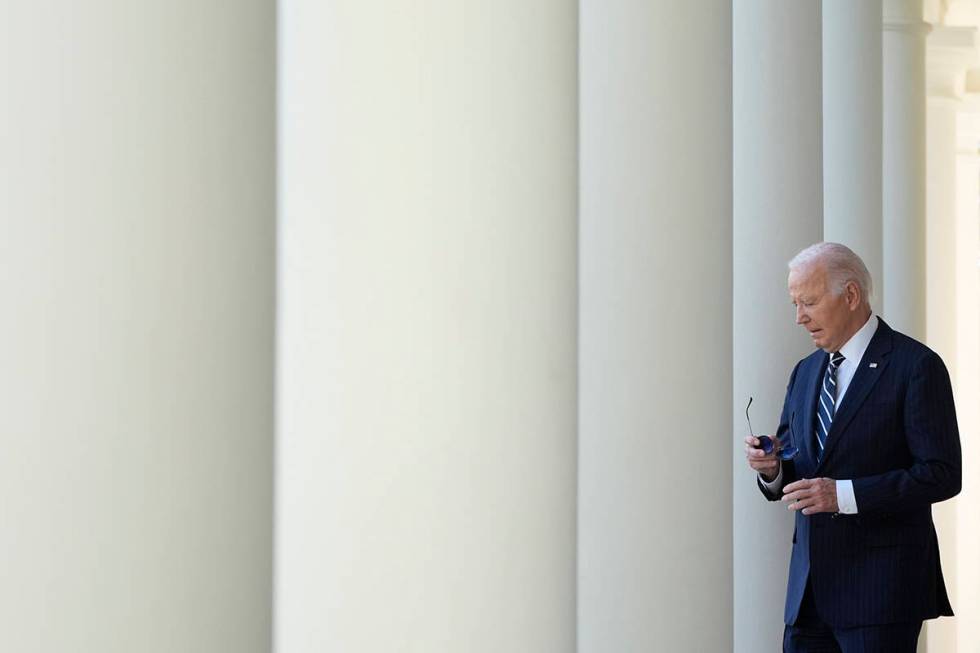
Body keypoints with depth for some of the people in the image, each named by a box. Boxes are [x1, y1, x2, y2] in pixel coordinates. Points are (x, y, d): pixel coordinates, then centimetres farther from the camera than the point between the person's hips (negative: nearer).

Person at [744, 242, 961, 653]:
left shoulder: (915, 365, -7)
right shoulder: (805, 372, 16)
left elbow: (942, 475, -13)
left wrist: (844, 494, -20)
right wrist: (772, 468, -5)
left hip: (881, 587, -6)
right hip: (810, 585, 6)